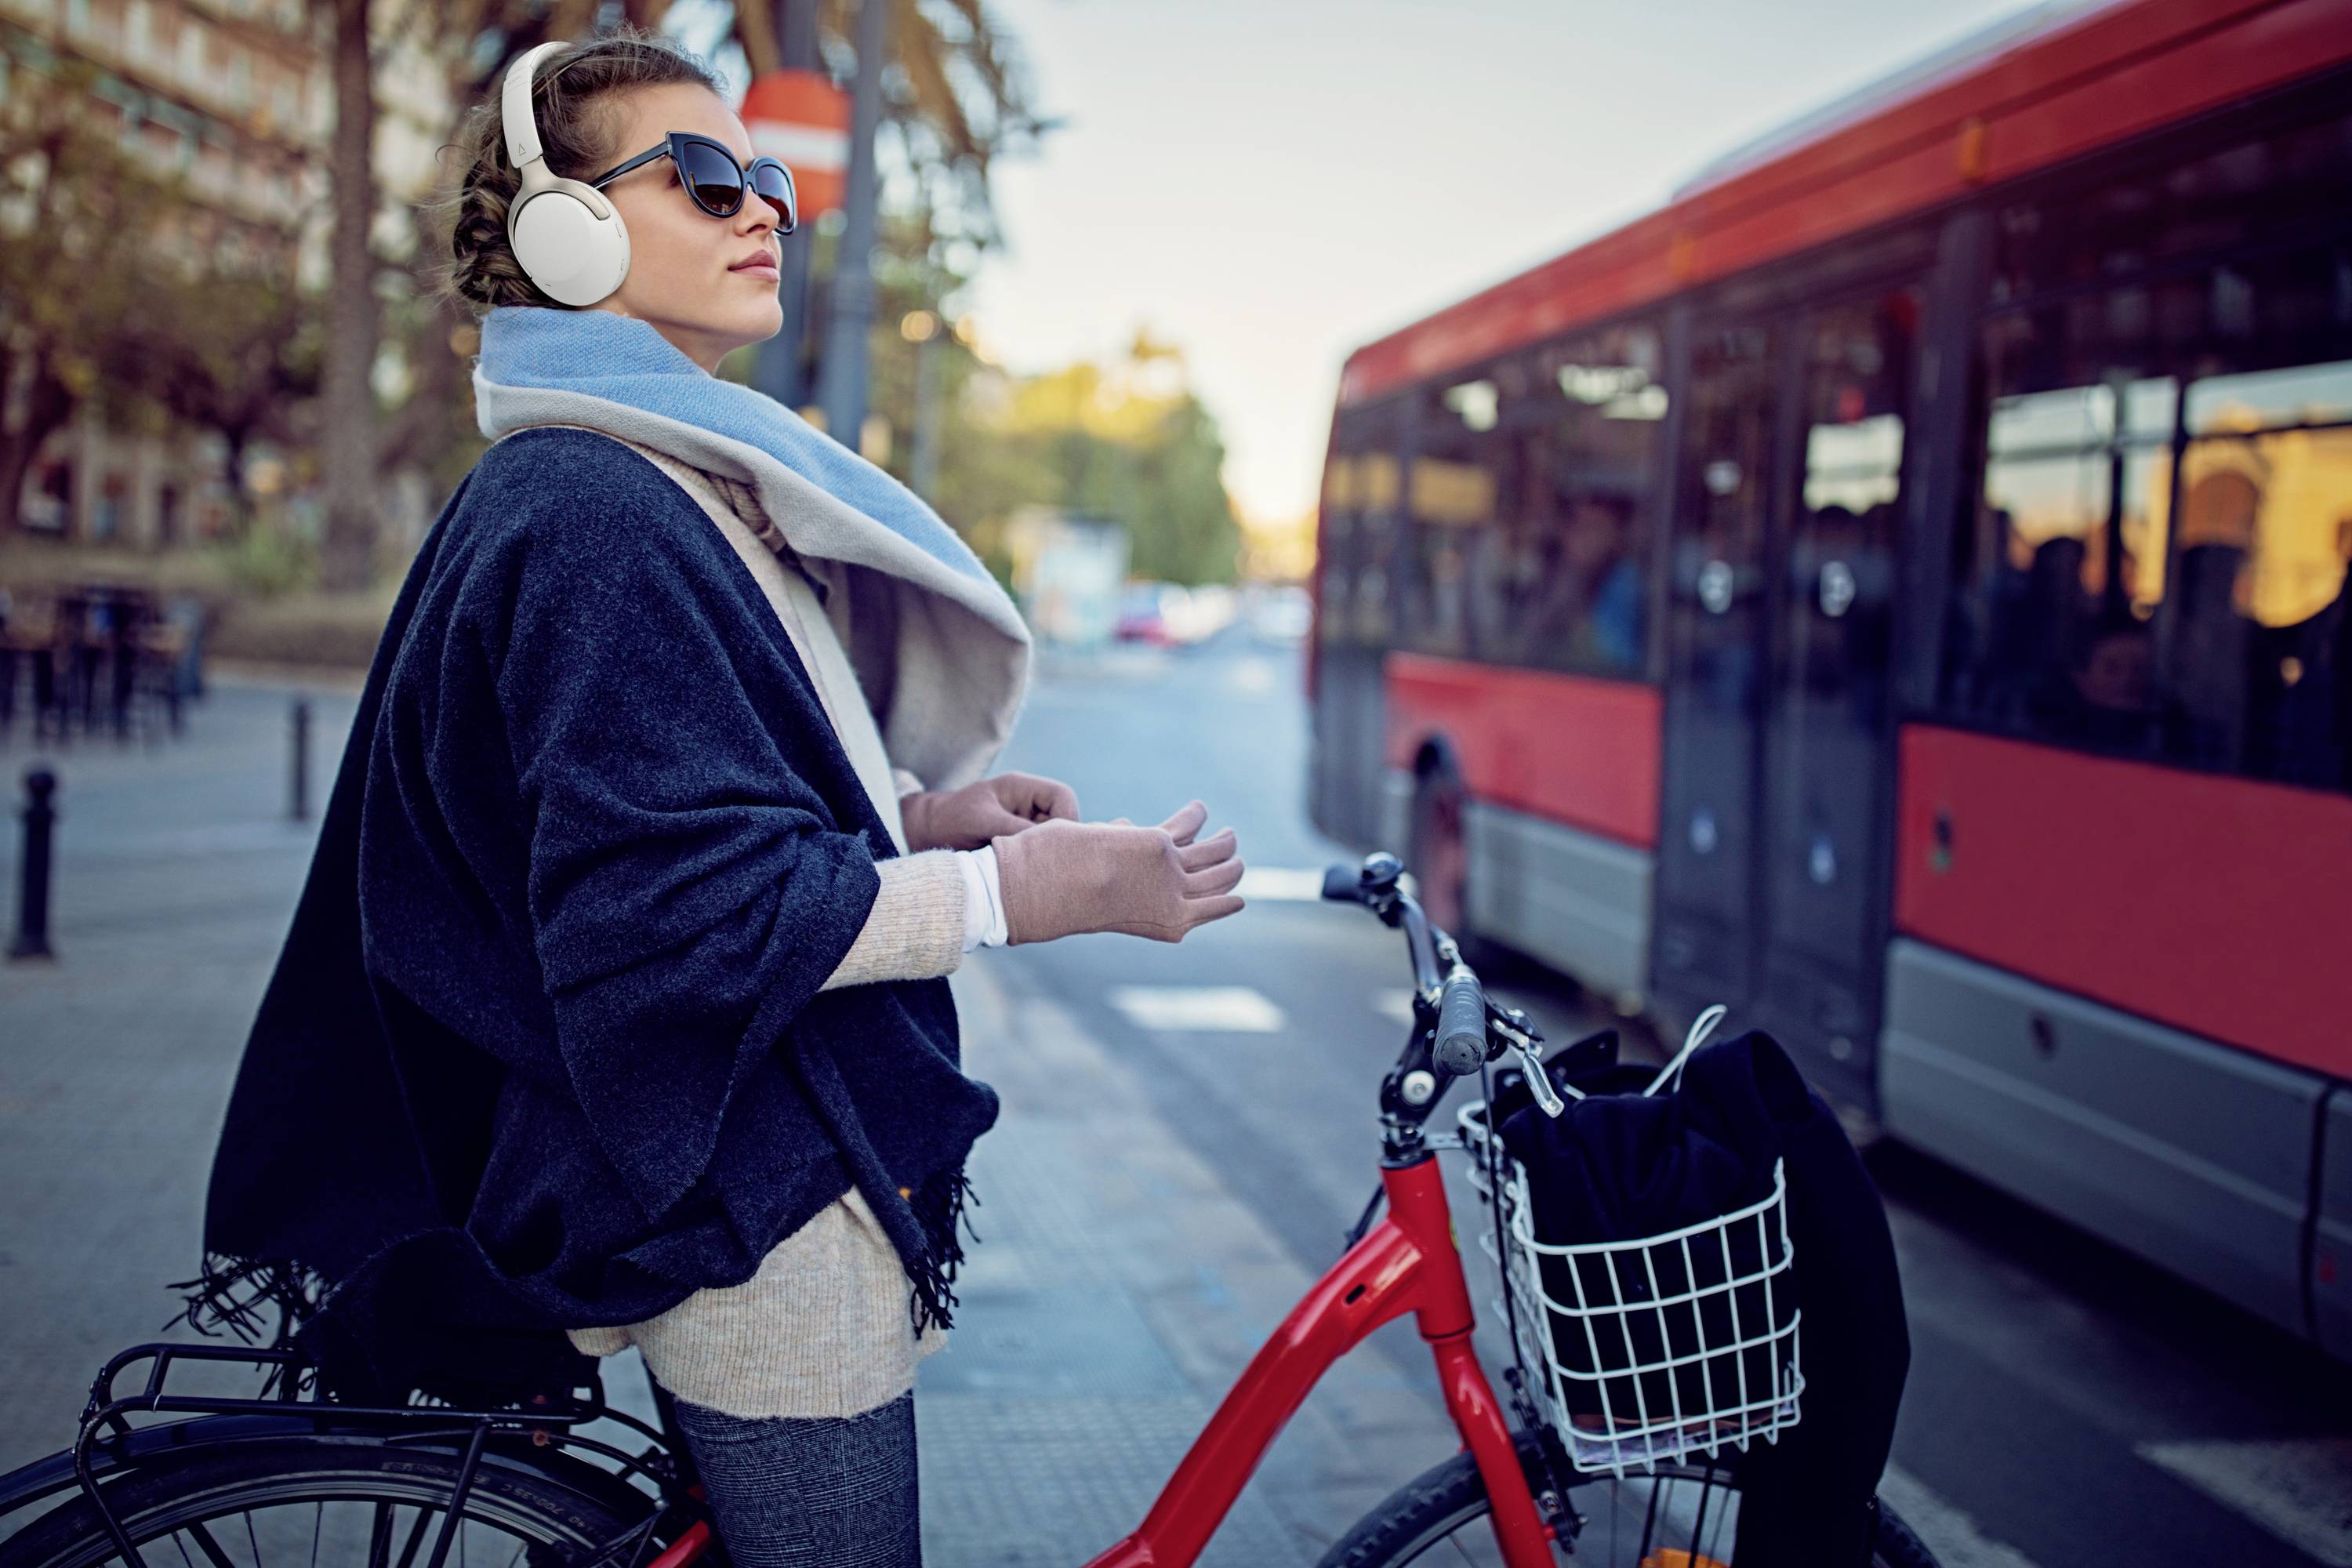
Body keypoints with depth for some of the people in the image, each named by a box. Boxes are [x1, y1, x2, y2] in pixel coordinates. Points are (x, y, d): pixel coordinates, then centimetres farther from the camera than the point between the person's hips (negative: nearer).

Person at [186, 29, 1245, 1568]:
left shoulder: (687, 489, 16)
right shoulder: (591, 514, -19)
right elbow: (675, 911, -26)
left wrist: (913, 810, 7)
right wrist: (1020, 890, -24)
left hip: (769, 1170, 11)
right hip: (760, 1213, -11)